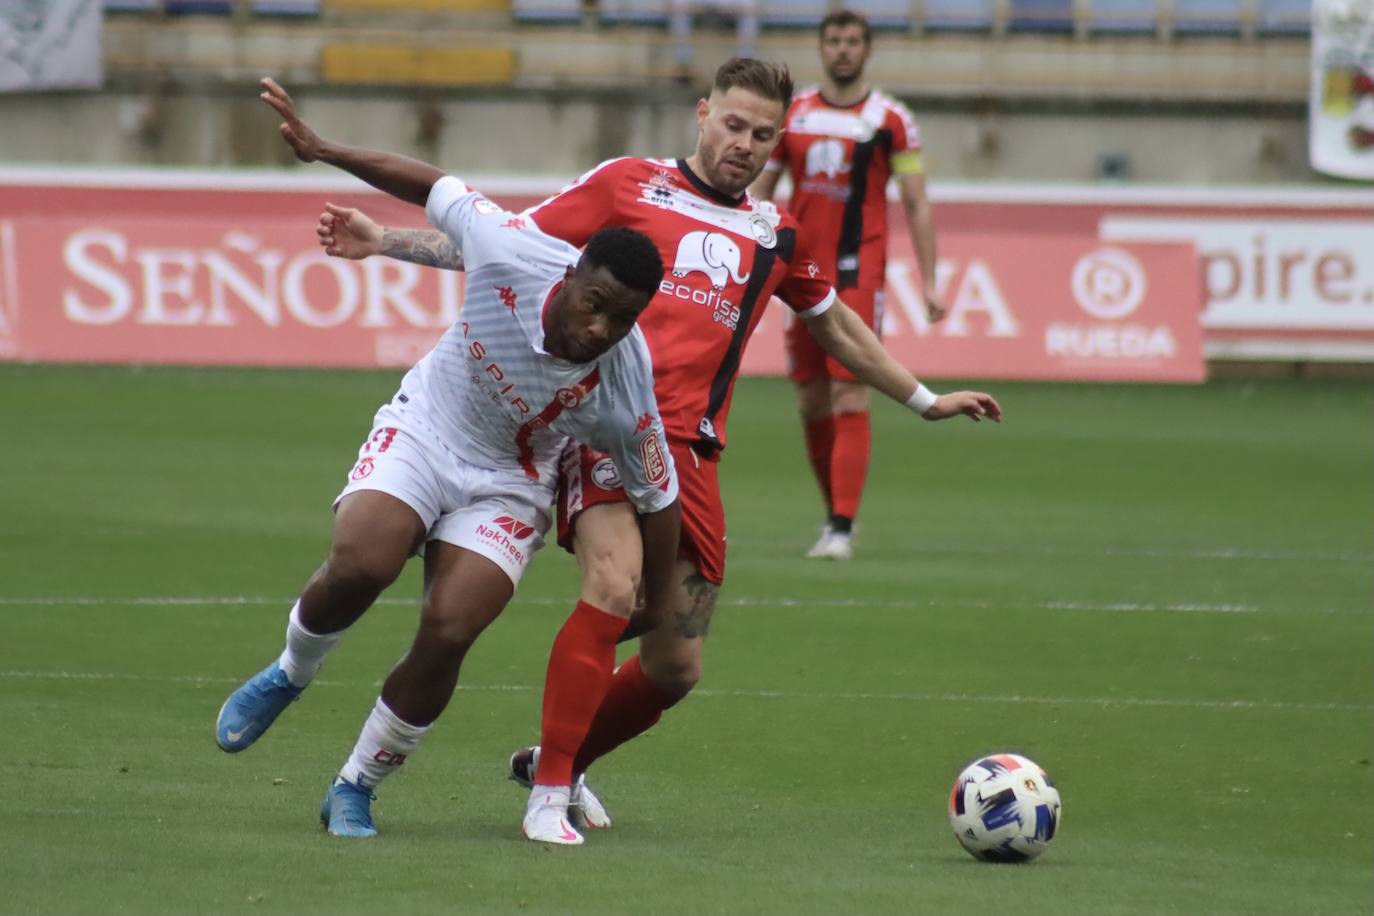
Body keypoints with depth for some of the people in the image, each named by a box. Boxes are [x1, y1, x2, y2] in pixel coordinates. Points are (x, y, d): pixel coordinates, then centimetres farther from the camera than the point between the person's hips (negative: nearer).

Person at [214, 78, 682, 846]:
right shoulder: (512, 253, -27)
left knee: (448, 633, -18)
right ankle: (290, 675, 8)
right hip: (421, 433, 0)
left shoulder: (623, 388, -26)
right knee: (360, 565, -26)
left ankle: (357, 787, 6)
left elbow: (659, 496, -10)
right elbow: (438, 189, -8)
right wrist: (322, 149, -4)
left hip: (506, 487, 0)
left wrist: (659, 609, 1)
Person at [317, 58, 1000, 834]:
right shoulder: (631, 185, 7)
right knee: (615, 590, -29)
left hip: (691, 450, 5)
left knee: (677, 667, 4)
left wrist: (925, 400, 40)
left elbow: (835, 325, 35)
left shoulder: (776, 236, 19)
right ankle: (550, 788, -19)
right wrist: (386, 242, 0)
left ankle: (557, 762, 28)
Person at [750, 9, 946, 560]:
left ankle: (842, 529, -15)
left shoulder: (891, 120, 0)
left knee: (850, 401, -12)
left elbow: (917, 205, 2)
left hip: (860, 272, -4)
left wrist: (929, 282, -4)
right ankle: (834, 511, 24)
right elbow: (757, 194, 14)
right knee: (810, 402, 8)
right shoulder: (791, 115, 9)